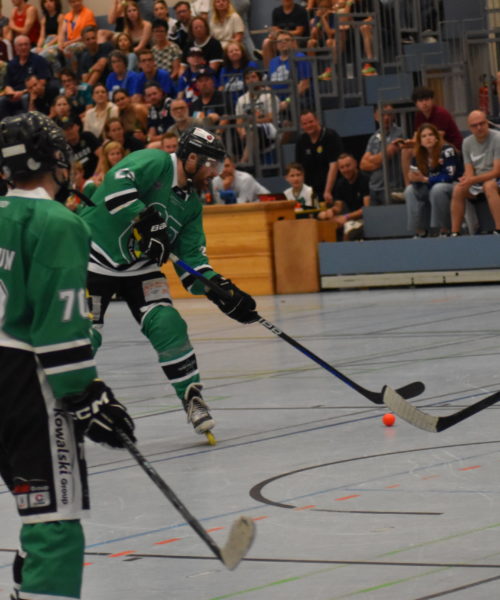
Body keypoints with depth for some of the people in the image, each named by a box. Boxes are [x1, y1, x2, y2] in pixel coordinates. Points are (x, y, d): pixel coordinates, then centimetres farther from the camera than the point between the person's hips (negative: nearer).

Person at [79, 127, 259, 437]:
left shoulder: (192, 204, 7)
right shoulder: (155, 162, -15)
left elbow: (193, 259, 5)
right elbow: (117, 181, -32)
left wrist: (222, 290, -9)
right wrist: (147, 220, -35)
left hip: (139, 266, 7)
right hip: (95, 257, -6)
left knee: (167, 325, -11)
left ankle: (192, 397, -5)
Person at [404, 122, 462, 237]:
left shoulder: (447, 150, -19)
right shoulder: (419, 155, 1)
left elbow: (449, 176, -24)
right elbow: (414, 178, -3)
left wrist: (425, 179, -27)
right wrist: (413, 178, -29)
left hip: (453, 185, -7)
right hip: (431, 187, 7)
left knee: (438, 189, -36)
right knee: (410, 190, -12)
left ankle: (444, 231, -28)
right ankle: (420, 232, -13)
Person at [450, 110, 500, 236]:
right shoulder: (467, 143, 4)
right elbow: (469, 171, 4)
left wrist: (473, 180, -27)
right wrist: (467, 180, -22)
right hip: (478, 182, 6)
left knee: (489, 185, -37)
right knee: (458, 190, -18)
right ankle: (455, 233, -16)